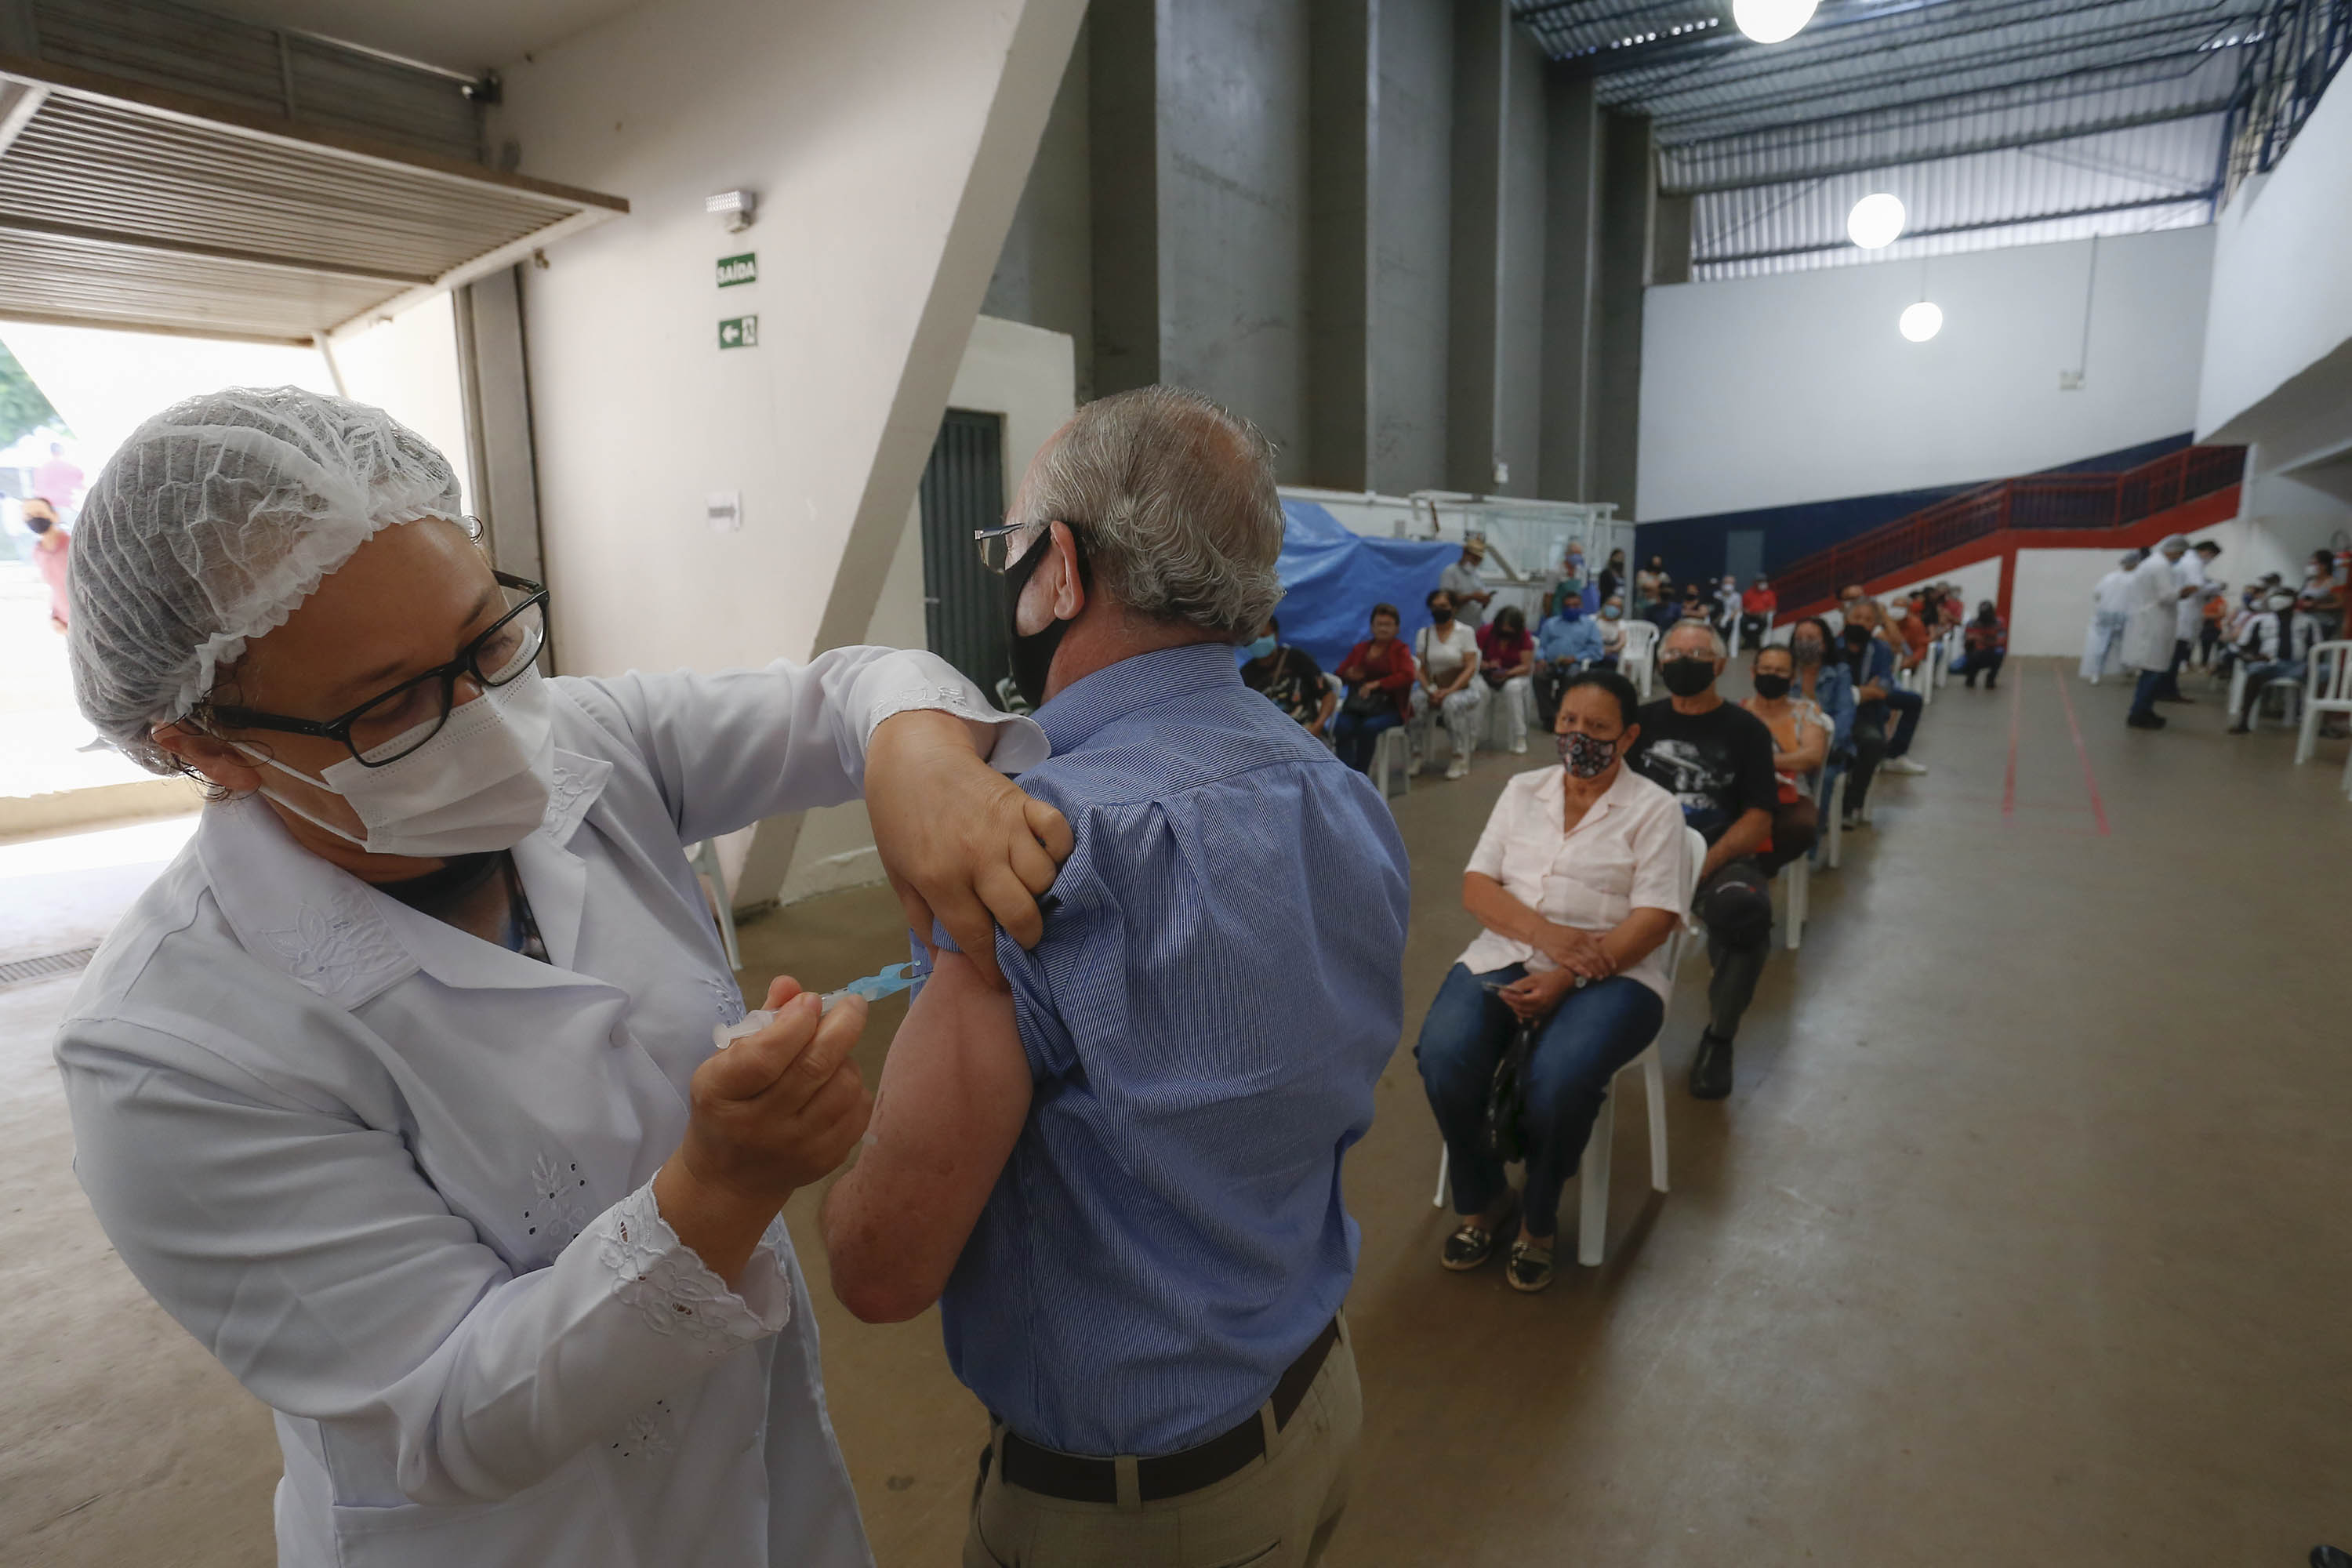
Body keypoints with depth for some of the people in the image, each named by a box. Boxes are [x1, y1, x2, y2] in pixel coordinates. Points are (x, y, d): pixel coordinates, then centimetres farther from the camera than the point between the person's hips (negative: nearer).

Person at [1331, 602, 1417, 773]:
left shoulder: (1401, 650, 7)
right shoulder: (1360, 648, 20)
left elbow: (1408, 675, -10)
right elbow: (1340, 671, 21)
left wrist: (1377, 684, -22)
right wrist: (1348, 674, -5)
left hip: (1390, 705, -3)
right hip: (1358, 703, 4)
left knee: (1369, 726, -35)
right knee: (1341, 726, -28)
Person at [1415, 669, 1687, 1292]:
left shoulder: (1654, 809, 4)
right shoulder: (1522, 791, 15)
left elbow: (1654, 919, -7)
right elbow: (1476, 887, 6)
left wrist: (1565, 979, -19)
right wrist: (1545, 932, -14)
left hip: (1611, 973, -3)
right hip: (1506, 954, 3)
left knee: (1559, 1076, -34)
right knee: (1444, 1055, -26)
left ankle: (1537, 1221, -3)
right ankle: (1482, 1201, 2)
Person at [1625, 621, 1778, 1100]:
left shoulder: (1746, 730, 5)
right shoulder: (1645, 721, 13)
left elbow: (1758, 818, -1)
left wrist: (1706, 866, -18)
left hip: (1721, 855, -2)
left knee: (1743, 913, -37)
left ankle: (1718, 1037, -9)